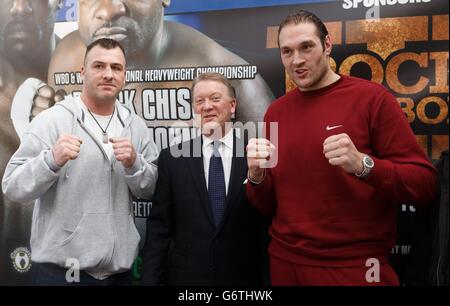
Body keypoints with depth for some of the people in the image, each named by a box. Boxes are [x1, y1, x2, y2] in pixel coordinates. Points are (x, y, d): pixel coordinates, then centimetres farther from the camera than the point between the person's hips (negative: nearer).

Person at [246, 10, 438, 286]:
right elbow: (266, 205, 8)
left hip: (354, 267, -4)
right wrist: (257, 175, -13)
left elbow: (425, 185, -11)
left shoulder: (372, 98, -9)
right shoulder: (276, 112, 3)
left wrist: (363, 165, -26)